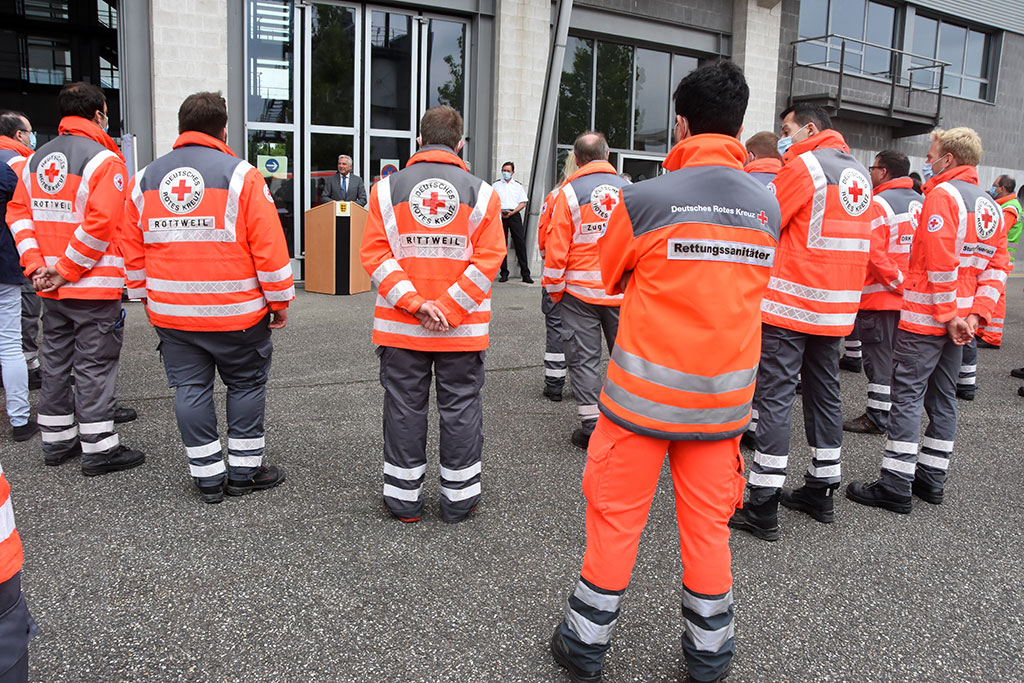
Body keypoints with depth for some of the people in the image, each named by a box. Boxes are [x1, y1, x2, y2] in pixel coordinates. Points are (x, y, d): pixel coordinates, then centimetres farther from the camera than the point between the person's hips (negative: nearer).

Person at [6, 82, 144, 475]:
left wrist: (36, 265, 1)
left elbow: (18, 213, 9)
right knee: (94, 367, -1)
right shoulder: (105, 160, -12)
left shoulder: (37, 159, 12)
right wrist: (68, 271, -14)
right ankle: (99, 449, 6)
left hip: (50, 288, 7)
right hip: (95, 287, -7)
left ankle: (56, 441, 27)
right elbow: (100, 224, -22)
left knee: (56, 362, 16)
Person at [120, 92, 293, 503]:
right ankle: (244, 471, 18)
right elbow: (268, 246, -10)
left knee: (190, 389, 11)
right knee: (246, 385, 10)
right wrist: (279, 302, -1)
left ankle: (207, 477, 18)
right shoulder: (240, 175, -8)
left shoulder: (145, 179, 7)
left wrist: (148, 300, 22)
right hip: (236, 313, -4)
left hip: (170, 313, 4)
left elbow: (133, 250, 12)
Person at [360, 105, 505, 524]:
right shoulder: (481, 193, -1)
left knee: (404, 408, 11)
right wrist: (448, 309, -10)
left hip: (400, 325, 1)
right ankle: (459, 499, 21)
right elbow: (488, 258, -9)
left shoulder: (387, 188, 1)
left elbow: (375, 254, -6)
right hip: (463, 330, -1)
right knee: (460, 409, 10)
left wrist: (412, 302, -11)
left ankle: (404, 498, 22)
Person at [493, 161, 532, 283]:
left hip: (514, 215, 0)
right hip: (500, 215, 0)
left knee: (520, 243, -6)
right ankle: (504, 273, 6)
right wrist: (499, 211, -9)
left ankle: (525, 274, -6)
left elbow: (523, 203, 8)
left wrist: (512, 212, -7)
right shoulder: (496, 185, 14)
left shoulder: (518, 185, 14)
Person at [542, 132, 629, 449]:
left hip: (581, 290, -3)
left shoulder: (570, 192, -7)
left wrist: (554, 288, 1)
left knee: (584, 357, 6)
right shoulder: (628, 188, 2)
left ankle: (591, 426, 8)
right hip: (623, 290, 3)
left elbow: (556, 247, -9)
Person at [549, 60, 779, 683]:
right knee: (708, 522, 16)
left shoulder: (644, 199, -13)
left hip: (645, 391, -3)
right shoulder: (768, 205, 1)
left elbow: (610, 276, 4)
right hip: (724, 396, 4)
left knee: (616, 516, 10)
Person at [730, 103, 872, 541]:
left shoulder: (805, 165, -9)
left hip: (791, 303, -8)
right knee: (824, 393, 15)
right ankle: (821, 492, 26)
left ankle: (763, 507, -4)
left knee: (775, 397, -6)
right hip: (836, 307, 8)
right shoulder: (859, 173, 16)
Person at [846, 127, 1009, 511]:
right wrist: (975, 314, 3)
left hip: (925, 317, -9)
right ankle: (932, 479, 22)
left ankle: (896, 486, -4)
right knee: (942, 397, 14)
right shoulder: (989, 206, 15)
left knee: (908, 396, -6)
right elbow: (997, 268, 10)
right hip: (957, 319, 9)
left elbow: (941, 263, -20)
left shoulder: (942, 195, -12)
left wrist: (949, 316, -17)